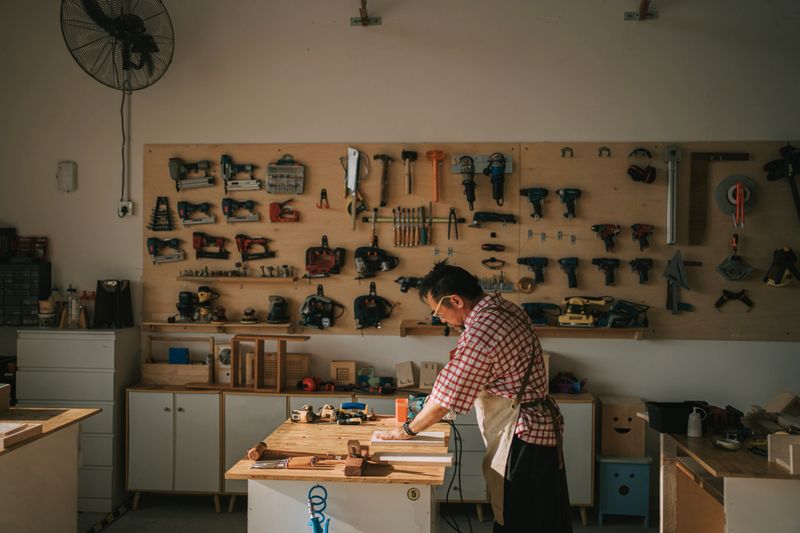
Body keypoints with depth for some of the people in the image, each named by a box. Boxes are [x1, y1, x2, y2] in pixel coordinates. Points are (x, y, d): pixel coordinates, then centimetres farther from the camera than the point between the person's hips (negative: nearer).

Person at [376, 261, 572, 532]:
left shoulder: (480, 334, -26)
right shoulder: (505, 307, 3)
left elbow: (444, 400, -18)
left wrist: (408, 430, -4)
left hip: (522, 438, -10)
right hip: (541, 426, 10)